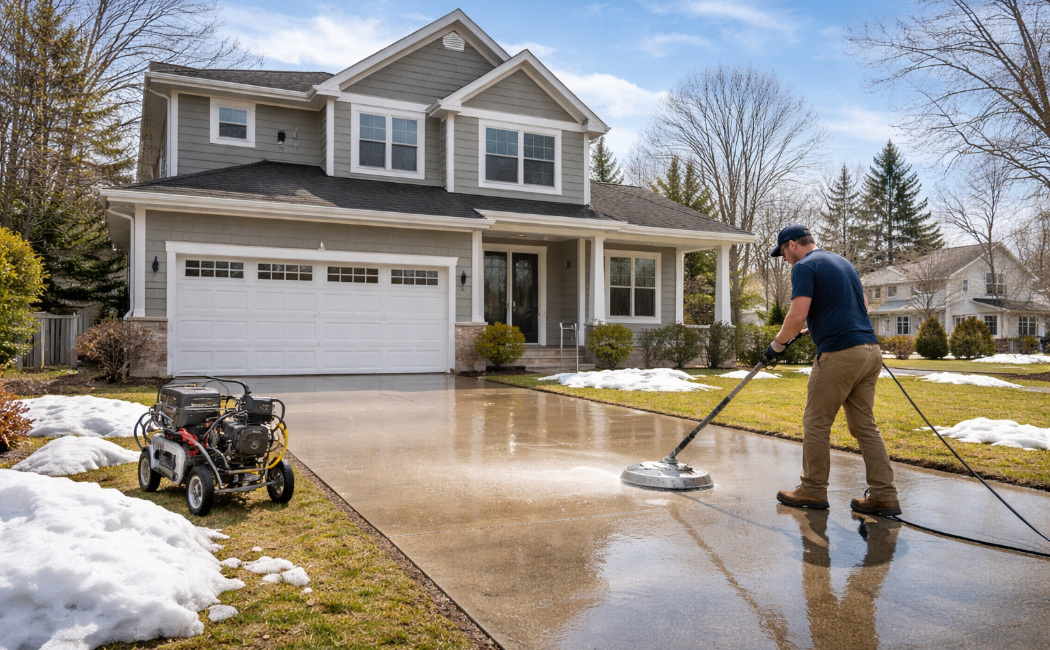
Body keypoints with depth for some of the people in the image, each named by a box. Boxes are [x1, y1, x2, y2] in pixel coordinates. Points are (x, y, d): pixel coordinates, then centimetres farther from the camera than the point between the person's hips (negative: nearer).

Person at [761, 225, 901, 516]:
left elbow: (797, 316, -17)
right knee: (865, 426, 11)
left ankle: (813, 491, 13)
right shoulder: (843, 262, 21)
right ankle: (884, 496, 11)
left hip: (839, 353, -9)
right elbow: (863, 303, 29)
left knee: (816, 424, 4)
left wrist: (777, 344, -3)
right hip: (870, 350, 9)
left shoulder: (804, 267, -7)